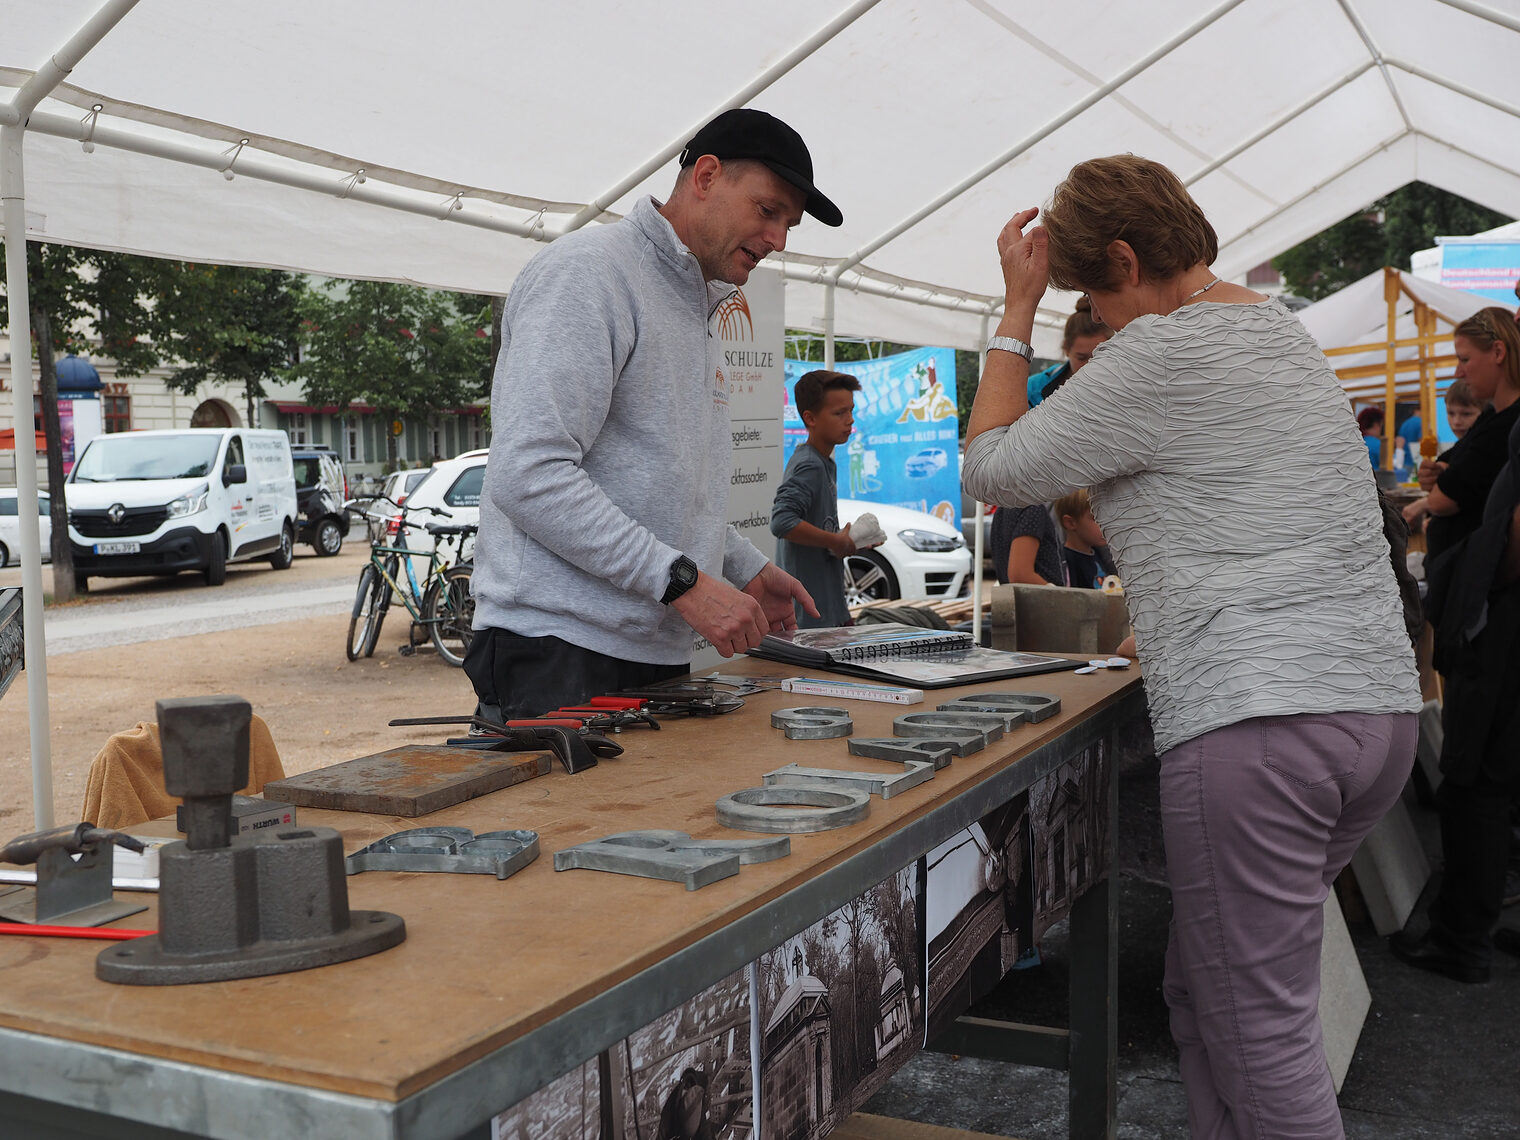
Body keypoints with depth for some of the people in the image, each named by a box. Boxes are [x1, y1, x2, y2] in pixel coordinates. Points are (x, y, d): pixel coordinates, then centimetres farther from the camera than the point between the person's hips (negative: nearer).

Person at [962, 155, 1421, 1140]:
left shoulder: (1164, 351, -8)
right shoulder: (1289, 335, 21)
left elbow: (993, 468, -2)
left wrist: (1017, 310, 5)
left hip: (1259, 722, -10)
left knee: (1259, 1025, -2)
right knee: (1203, 992, 18)